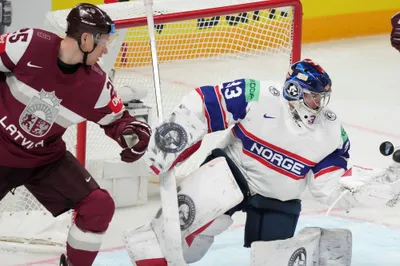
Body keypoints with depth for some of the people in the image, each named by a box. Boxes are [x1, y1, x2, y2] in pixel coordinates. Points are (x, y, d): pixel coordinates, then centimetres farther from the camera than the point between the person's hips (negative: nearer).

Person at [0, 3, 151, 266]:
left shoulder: (97, 86, -11)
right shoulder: (28, 45, -23)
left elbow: (116, 120, 3)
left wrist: (134, 132, -18)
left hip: (46, 159, 4)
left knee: (99, 207, -9)